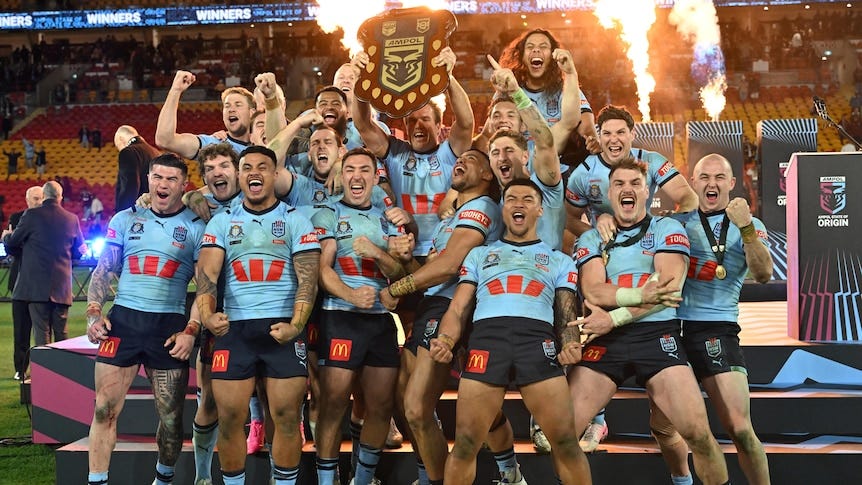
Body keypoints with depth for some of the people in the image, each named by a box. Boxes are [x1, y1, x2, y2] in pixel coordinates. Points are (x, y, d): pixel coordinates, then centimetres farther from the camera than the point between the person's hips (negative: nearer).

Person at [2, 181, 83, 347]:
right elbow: (79, 252, 14)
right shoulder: (72, 219, 4)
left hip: (37, 284, -3)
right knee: (61, 333, 11)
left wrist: (6, 236, 25)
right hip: (62, 286, 3)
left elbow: (12, 243, 2)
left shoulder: (32, 215, -7)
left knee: (42, 332, -3)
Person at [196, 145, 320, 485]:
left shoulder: (296, 221, 6)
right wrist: (207, 314, -22)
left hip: (283, 328, -1)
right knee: (230, 419, 0)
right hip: (233, 328, 1)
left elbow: (308, 278, -3)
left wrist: (295, 325, -19)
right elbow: (206, 273, -1)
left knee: (287, 418, -3)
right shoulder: (222, 222, 10)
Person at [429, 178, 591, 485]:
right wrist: (445, 340, -2)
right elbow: (458, 309, 19)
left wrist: (571, 343, -6)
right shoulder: (479, 255, 28)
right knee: (465, 444, -6)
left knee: (566, 442, -10)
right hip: (486, 339, 0)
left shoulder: (559, 261, 26)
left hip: (538, 341, 0)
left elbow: (566, 315, 17)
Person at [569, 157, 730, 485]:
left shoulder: (667, 230, 9)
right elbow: (593, 292, -3)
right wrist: (641, 293, -18)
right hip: (604, 340, 2)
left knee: (698, 433, -13)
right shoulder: (591, 239, 15)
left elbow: (670, 289, -7)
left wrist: (614, 317, -14)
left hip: (657, 335, -2)